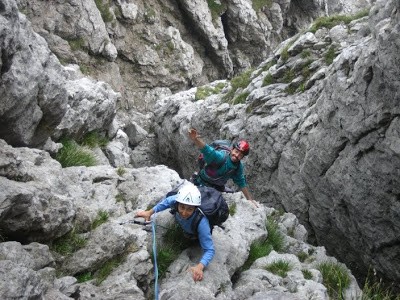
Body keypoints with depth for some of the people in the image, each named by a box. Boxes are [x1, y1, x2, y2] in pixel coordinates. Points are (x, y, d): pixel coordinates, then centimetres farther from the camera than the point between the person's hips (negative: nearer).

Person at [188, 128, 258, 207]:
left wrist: (250, 200, 4)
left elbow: (242, 183, 3)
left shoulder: (239, 167, -11)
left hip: (218, 188, 6)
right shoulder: (221, 157, -34)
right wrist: (196, 139, -72)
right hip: (202, 184, -6)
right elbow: (207, 150, -52)